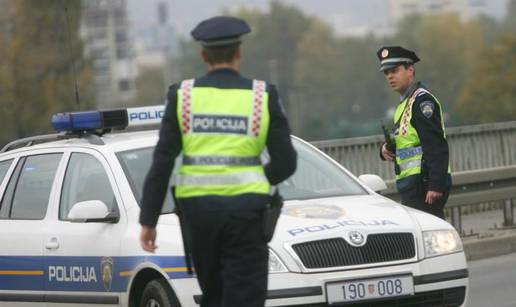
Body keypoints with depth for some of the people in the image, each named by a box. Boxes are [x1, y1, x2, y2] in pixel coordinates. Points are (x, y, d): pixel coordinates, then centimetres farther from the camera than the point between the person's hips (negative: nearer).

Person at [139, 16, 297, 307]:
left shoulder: (182, 95, 1)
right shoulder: (263, 96, -1)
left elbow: (162, 162, -1)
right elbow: (286, 162, -2)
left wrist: (148, 220, 3)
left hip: (197, 207, 2)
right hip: (245, 210, -2)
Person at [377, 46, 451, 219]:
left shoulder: (422, 100, -11)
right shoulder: (405, 102, 20)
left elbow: (436, 146, -19)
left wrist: (436, 185, -26)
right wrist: (387, 149, 5)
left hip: (423, 183, -10)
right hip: (412, 186, 10)